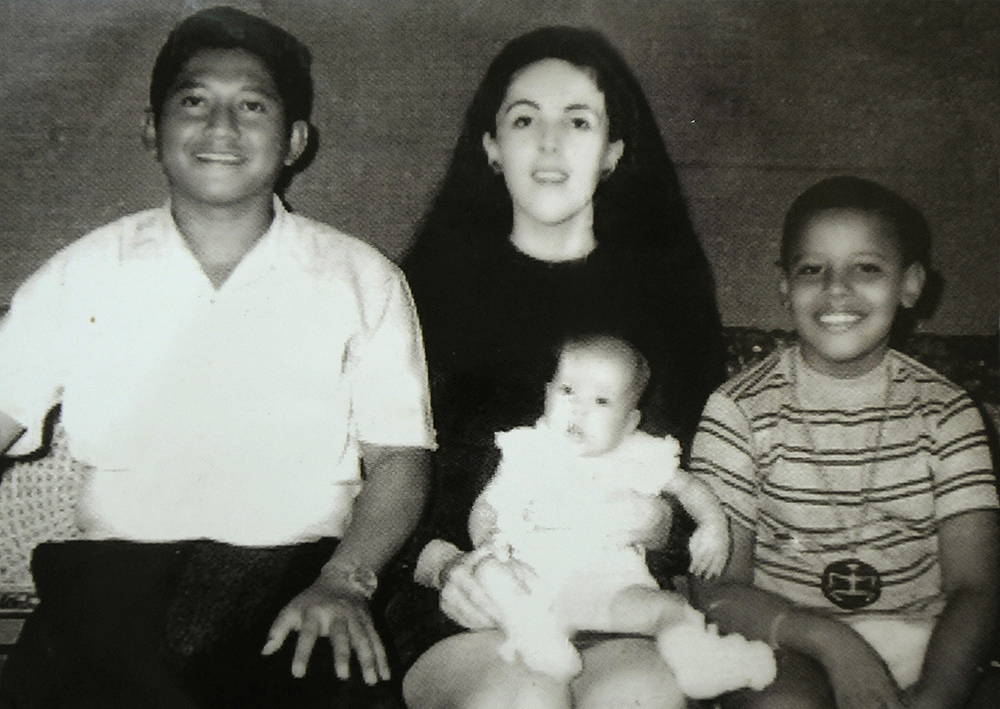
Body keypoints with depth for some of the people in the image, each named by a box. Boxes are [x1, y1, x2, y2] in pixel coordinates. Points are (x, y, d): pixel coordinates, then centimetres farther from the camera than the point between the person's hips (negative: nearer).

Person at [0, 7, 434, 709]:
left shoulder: (364, 282, 8)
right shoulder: (83, 274, 12)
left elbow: (399, 458, 4)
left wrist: (343, 580, -14)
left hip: (292, 574, -1)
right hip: (113, 573, 1)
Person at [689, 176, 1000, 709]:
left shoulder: (945, 412, 3)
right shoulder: (741, 410, -3)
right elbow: (717, 589, -6)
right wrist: (832, 641, -22)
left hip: (920, 647, 2)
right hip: (785, 644, -2)